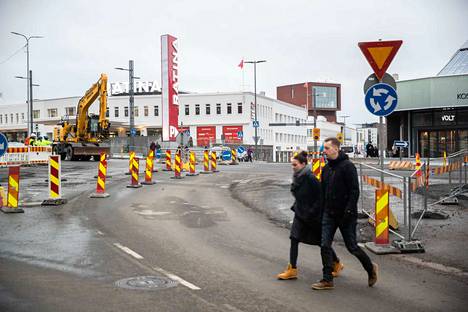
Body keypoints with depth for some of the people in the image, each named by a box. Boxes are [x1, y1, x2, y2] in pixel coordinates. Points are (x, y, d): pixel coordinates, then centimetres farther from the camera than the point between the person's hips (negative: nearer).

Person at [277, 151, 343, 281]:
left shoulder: (310, 178, -21)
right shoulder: (297, 177, 3)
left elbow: (321, 196, -21)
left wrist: (312, 212, -21)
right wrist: (295, 207, 10)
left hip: (313, 216, -7)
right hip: (300, 214, 7)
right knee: (294, 239, -1)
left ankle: (337, 264, 31)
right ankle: (292, 270, 3)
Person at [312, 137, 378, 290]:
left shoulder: (347, 166, -12)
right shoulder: (326, 168, 11)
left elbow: (354, 191, -16)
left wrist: (349, 210, -23)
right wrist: (322, 210, 13)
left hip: (346, 215, -7)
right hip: (329, 214, 7)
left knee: (352, 246, 3)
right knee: (325, 246, 0)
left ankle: (371, 268, 28)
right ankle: (327, 280, 7)